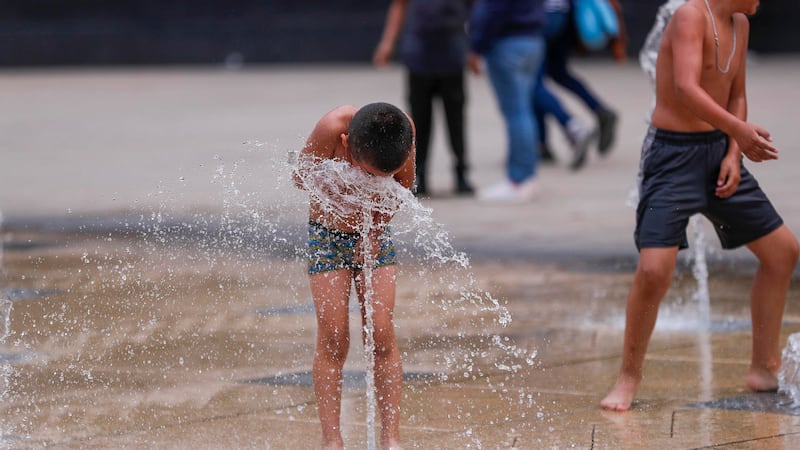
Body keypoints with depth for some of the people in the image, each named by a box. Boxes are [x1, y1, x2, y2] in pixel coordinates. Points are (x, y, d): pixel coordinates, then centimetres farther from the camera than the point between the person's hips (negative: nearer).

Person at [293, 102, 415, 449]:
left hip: (374, 236, 2)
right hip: (328, 237, -2)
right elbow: (301, 175, -16)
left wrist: (375, 230, -13)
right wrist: (343, 190, -34)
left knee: (382, 334, -4)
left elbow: (404, 182, -4)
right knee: (333, 338, -6)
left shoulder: (404, 128, -24)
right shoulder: (332, 128, -32)